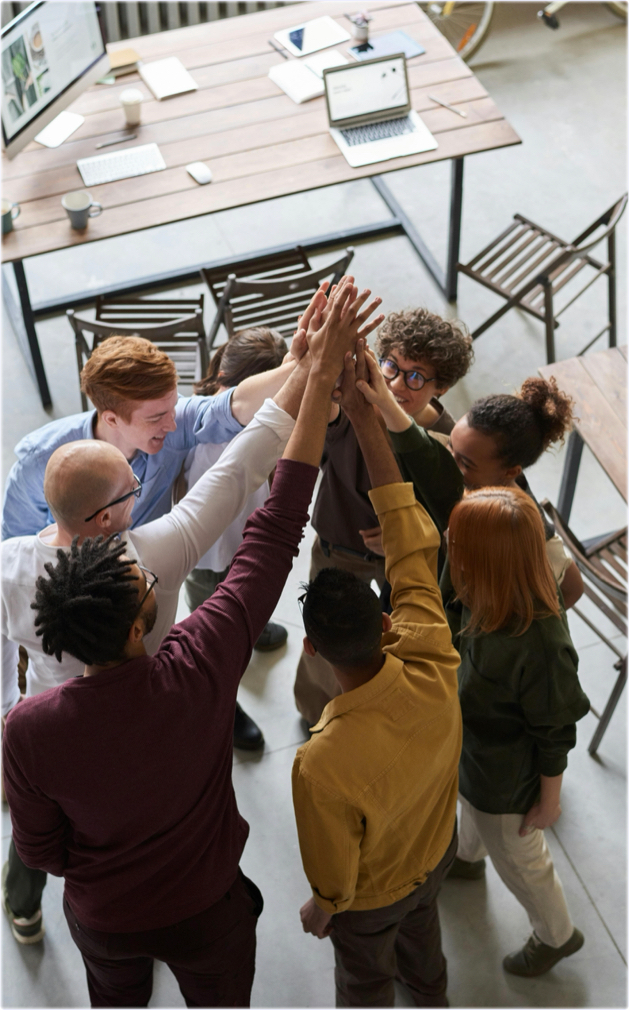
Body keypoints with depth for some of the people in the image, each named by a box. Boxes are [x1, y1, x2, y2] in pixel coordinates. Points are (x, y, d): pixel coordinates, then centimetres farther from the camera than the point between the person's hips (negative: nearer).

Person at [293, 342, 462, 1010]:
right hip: (436, 853, 5)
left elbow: (332, 869, -27)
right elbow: (414, 542, -29)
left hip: (371, 897, -5)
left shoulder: (322, 765, -47)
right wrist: (365, 418, -30)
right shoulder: (434, 672, -37)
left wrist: (321, 908, -2)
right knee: (421, 927, 39)